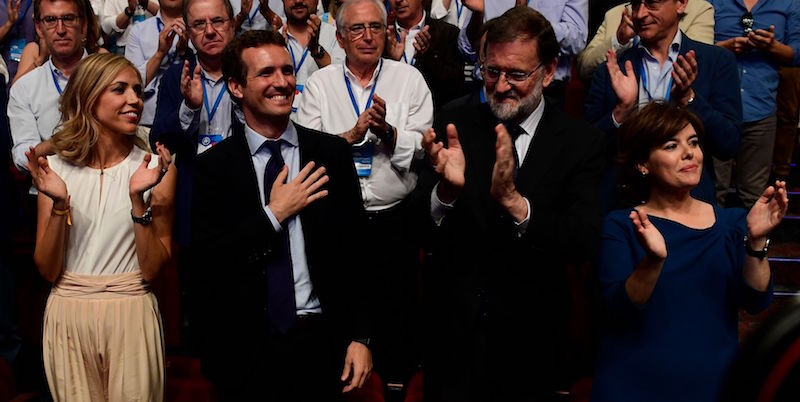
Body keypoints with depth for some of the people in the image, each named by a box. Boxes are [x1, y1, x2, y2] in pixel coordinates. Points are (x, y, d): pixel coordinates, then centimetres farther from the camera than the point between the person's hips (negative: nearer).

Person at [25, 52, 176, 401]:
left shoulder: (155, 168, -5)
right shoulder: (56, 167, -1)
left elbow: (153, 269, -9)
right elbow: (47, 270, -3)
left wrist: (139, 199, -20)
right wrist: (59, 204, -16)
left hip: (131, 315, -1)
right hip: (68, 315, 1)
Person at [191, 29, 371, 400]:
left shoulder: (332, 153, 0)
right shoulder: (214, 166, -3)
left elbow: (355, 251, 1)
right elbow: (206, 264, -9)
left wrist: (359, 336, -2)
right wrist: (273, 215, -14)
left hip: (320, 342, 1)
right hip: (245, 349, -1)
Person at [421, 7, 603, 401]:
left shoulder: (581, 142, -8)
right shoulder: (455, 123, -6)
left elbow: (585, 242, -18)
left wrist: (514, 201, -32)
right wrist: (446, 190, -30)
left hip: (528, 339, 0)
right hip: (452, 328, 1)